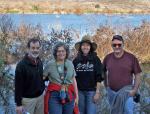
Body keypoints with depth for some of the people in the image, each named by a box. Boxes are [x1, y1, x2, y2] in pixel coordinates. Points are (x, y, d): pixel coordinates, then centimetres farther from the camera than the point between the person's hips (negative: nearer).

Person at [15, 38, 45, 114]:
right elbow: (18, 86, -16)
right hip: (28, 99, -6)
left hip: (40, 97, 6)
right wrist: (18, 104, -16)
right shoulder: (21, 65, -16)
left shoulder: (40, 62, 5)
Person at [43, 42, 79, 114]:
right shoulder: (50, 64, -5)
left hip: (69, 96, 4)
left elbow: (74, 80, 9)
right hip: (54, 96, -3)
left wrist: (76, 96, 9)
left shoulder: (70, 64, 5)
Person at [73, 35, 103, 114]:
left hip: (91, 91, -3)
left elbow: (99, 78, -3)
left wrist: (97, 92, -8)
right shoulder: (76, 60, 6)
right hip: (79, 91, 3)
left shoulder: (95, 59, -1)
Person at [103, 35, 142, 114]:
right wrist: (106, 86, 7)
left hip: (127, 91, -3)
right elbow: (104, 72, 13)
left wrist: (135, 90, -11)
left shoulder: (131, 57, -8)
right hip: (112, 91, 3)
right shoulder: (107, 58, 0)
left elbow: (137, 75, -3)